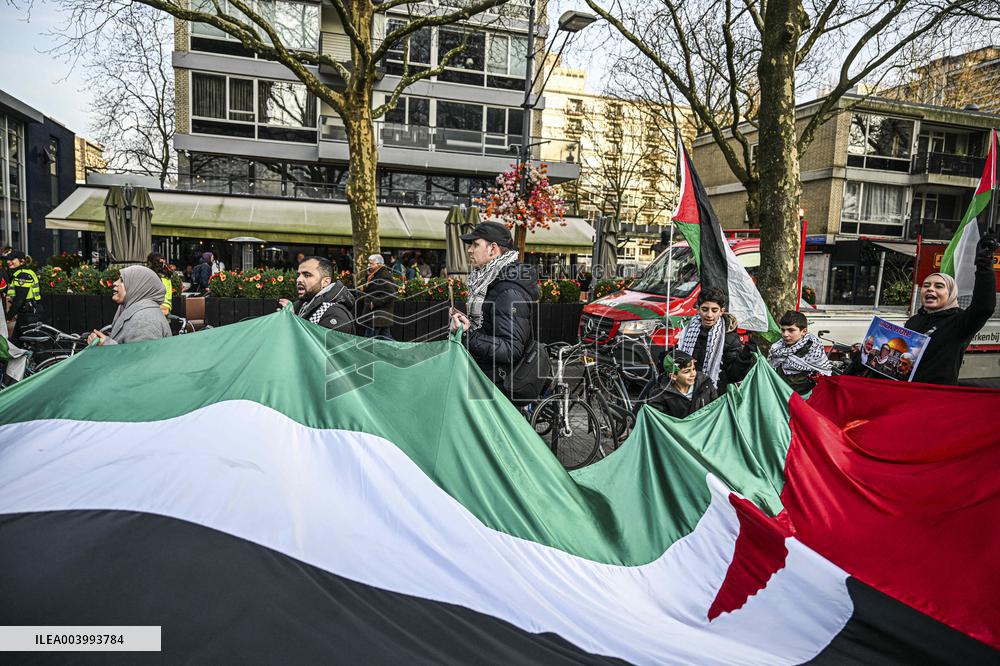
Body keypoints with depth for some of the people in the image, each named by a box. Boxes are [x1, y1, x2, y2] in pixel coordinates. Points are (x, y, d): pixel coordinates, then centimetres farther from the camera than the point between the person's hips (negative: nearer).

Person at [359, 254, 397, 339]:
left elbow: (390, 295, -25)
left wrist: (374, 303, -22)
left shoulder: (384, 276, -17)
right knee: (386, 338, 12)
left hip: (378, 316, -10)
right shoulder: (374, 276, 16)